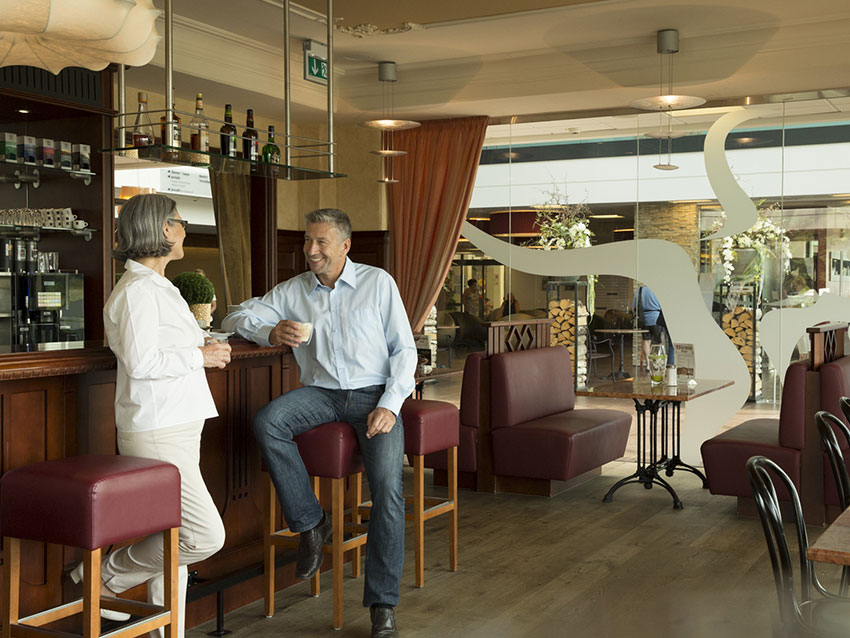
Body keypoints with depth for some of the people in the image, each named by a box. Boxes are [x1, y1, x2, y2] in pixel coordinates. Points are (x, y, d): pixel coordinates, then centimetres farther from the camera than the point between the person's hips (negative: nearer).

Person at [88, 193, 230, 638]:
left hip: (177, 428, 10)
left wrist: (203, 348, 10)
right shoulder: (137, 290, -14)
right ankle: (108, 575, 4)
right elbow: (140, 362, -22)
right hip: (157, 436, -10)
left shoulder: (157, 287, 18)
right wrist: (199, 356, -12)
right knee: (205, 536, -13)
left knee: (173, 537, 12)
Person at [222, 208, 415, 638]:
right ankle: (310, 523, -13)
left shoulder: (378, 283, 4)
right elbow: (234, 319, 13)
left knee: (387, 489, -23)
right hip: (322, 393, 3)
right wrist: (271, 332, -10)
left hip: (374, 393, -3)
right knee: (267, 423, -29)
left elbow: (404, 350, 2)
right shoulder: (293, 291, 10)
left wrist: (389, 405, -13)